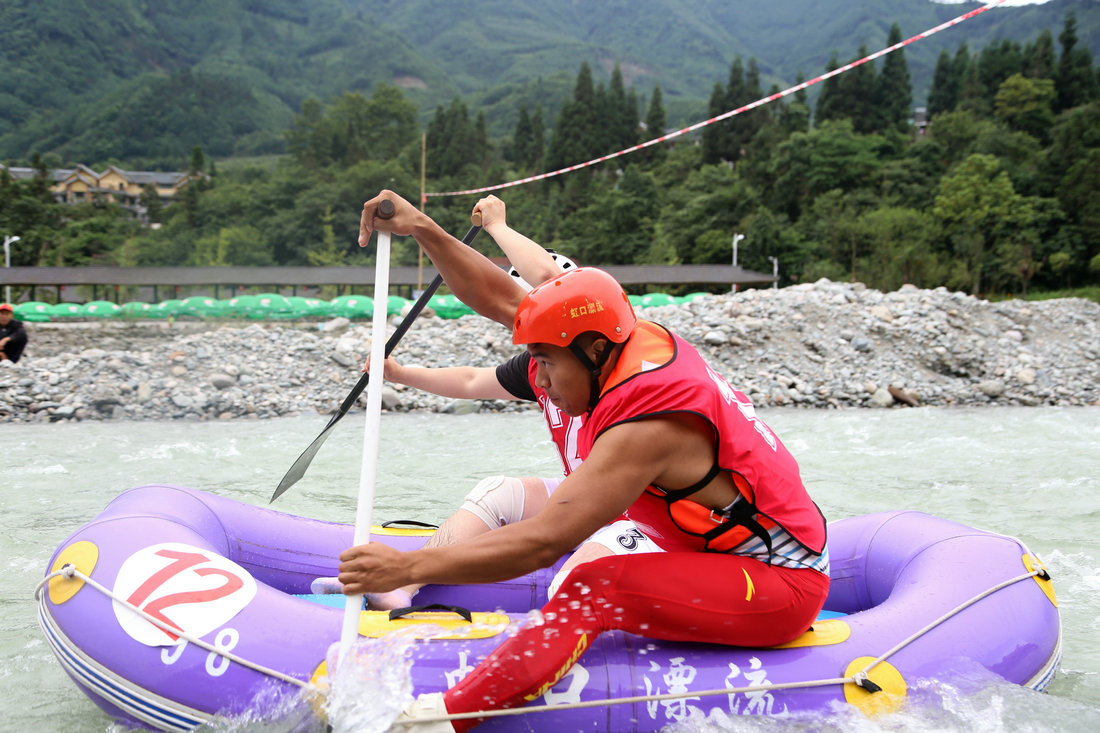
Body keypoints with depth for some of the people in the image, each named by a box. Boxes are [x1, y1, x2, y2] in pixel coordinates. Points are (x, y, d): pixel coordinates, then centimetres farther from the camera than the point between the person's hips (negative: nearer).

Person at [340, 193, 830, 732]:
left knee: (596, 587, -31)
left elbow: (543, 542, -33)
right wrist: (421, 228, 0)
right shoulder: (640, 341, -2)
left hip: (780, 587, -10)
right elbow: (498, 299, 5)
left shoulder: (647, 424, -28)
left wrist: (408, 566, -33)